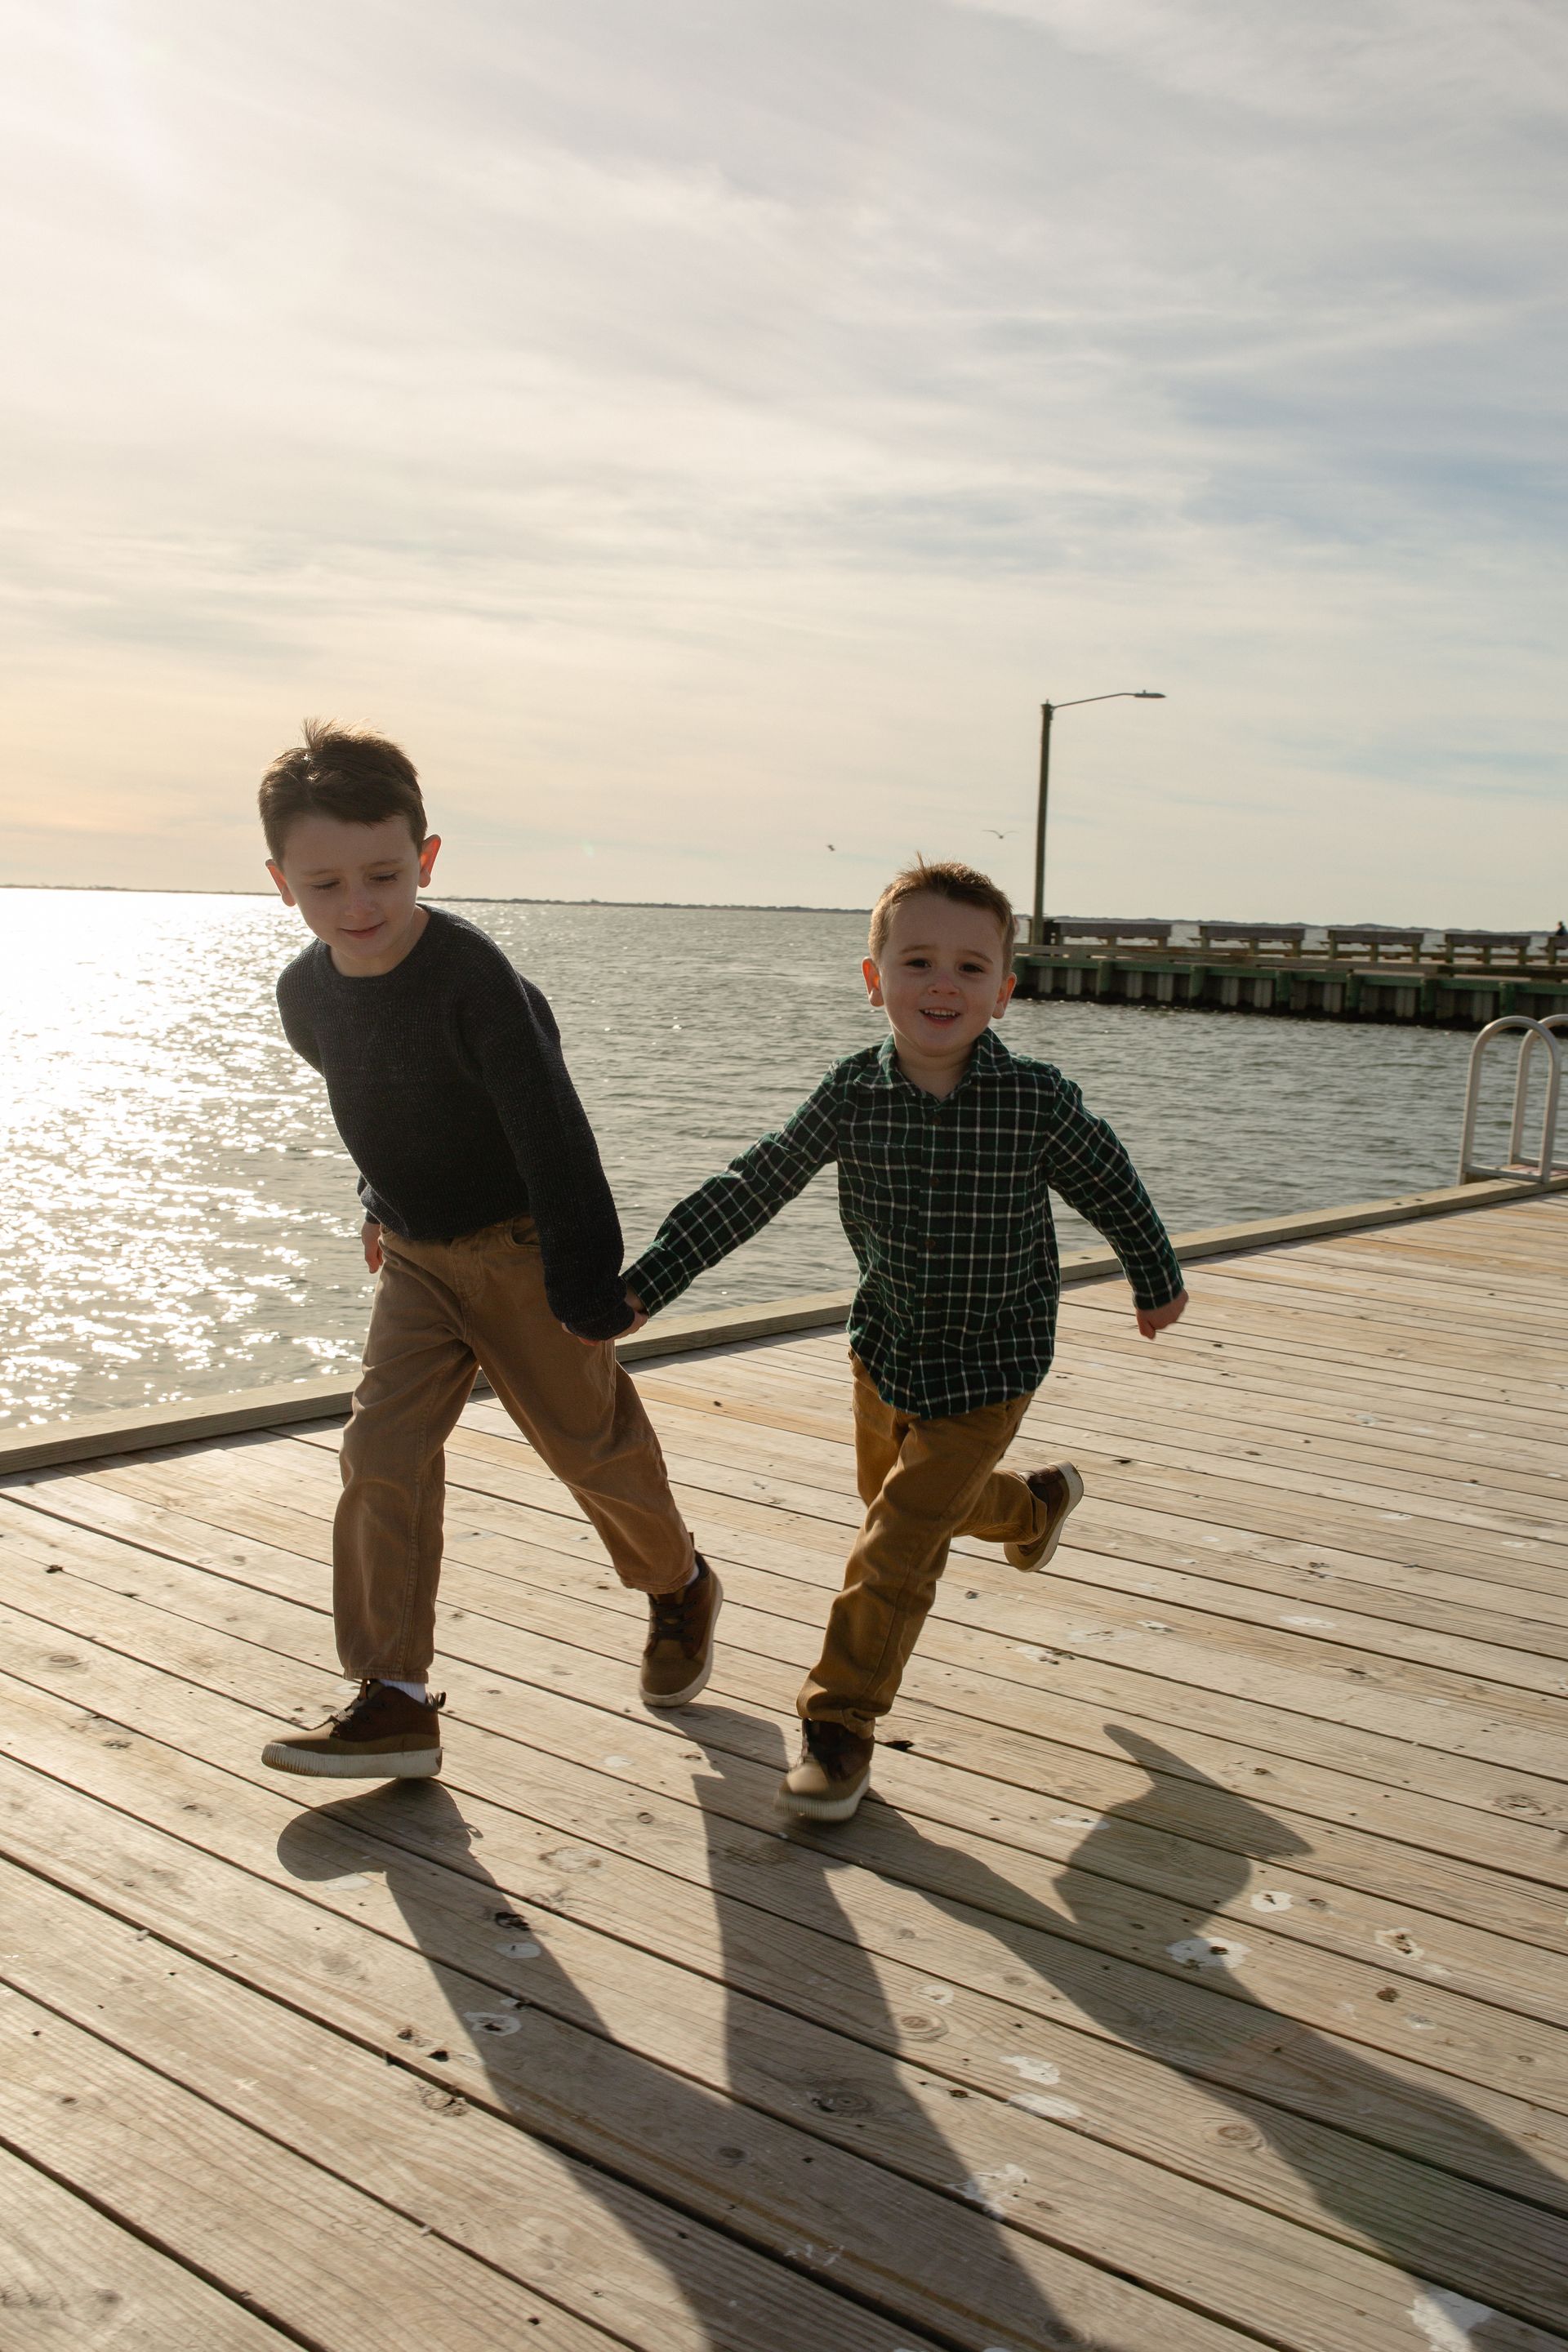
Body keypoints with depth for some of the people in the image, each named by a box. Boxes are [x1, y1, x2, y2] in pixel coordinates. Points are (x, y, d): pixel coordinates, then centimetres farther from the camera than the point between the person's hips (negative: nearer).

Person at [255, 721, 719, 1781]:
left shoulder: (470, 972, -26)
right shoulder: (307, 994, -3)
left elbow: (549, 1126, -26)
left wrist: (586, 1277, -25)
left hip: (520, 1247, -6)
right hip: (415, 1255, 6)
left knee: (590, 1440, 8)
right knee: (383, 1449, -5)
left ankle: (681, 1586, 37)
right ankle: (396, 1700, 2)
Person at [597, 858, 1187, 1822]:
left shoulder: (1039, 1101, -21)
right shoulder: (852, 1094, -14)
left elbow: (1111, 1186, -2)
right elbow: (749, 1189, -8)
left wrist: (1157, 1279, 13)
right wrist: (645, 1285, -11)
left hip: (987, 1371, -4)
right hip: (886, 1348, 5)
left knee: (897, 1549, -7)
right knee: (899, 1498, 26)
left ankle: (842, 1719, 12)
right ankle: (1038, 1502, 54)